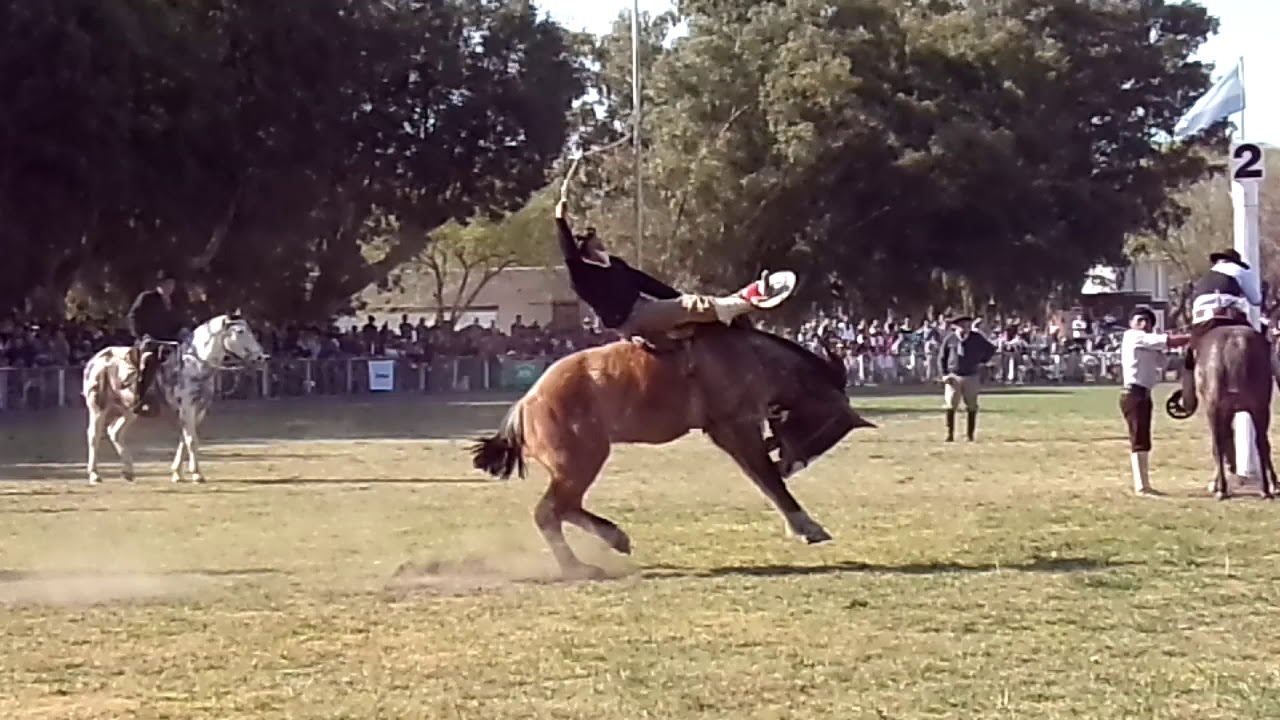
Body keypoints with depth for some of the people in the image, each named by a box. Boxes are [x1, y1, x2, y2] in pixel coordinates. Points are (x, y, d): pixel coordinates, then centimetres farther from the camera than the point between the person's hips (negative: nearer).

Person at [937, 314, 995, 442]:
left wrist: (981, 362, 6)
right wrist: (943, 375, -3)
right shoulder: (950, 339, -4)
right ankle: (950, 434, -3)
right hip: (953, 377, -1)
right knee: (950, 406, -8)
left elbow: (991, 349, 13)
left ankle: (970, 435, 13)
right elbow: (941, 358, 5)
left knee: (972, 407, 5)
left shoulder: (977, 338, -3)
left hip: (971, 377, 1)